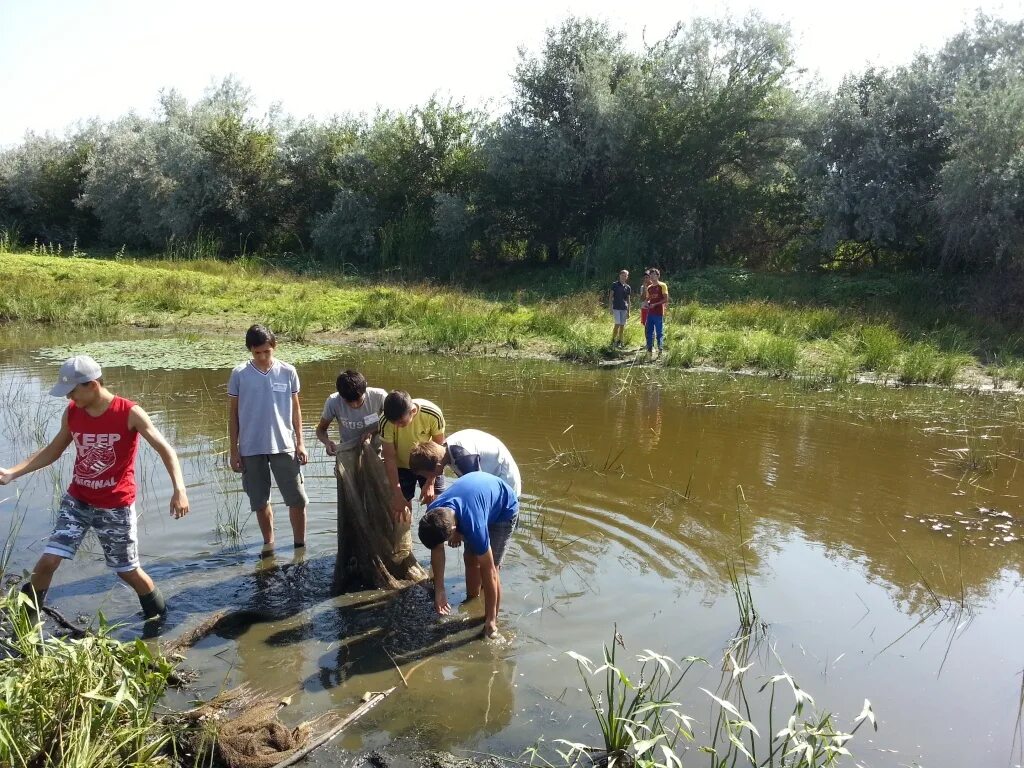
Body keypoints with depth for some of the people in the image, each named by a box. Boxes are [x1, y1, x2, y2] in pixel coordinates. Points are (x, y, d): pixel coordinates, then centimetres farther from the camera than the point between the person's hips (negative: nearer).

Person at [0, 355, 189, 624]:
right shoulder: (72, 413, -2)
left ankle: (158, 614, 29)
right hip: (77, 500, 4)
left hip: (115, 506, -4)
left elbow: (165, 450, -20)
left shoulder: (130, 413, -18)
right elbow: (52, 451, 13)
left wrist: (178, 489, -34)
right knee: (47, 561, -5)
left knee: (128, 571, 6)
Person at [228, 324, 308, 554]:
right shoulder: (239, 374, -3)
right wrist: (234, 450, 1)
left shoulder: (288, 372, -2)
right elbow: (233, 414, 3)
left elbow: (295, 409, 6)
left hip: (284, 446, 0)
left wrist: (300, 443, 2)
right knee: (260, 501, 11)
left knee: (297, 499, 1)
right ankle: (268, 543, 27)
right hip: (251, 449, 0)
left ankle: (300, 544, 16)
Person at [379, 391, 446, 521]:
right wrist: (397, 494, -22)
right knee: (399, 511, -1)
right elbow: (390, 458, -20)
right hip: (402, 466, 0)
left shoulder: (433, 414, -31)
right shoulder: (386, 422, -29)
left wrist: (430, 483, -20)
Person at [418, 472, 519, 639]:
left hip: (504, 509, -6)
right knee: (470, 558, 10)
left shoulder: (473, 524, -42)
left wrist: (491, 619, -23)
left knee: (491, 566, -11)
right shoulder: (432, 515, -26)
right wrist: (439, 590, -5)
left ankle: (491, 623, 1)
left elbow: (489, 572, -32)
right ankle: (471, 602, 33)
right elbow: (437, 550, -7)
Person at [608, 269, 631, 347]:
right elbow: (610, 296, -1)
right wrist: (610, 308, -9)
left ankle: (619, 341, 13)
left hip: (624, 308, 4)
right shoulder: (615, 285, -1)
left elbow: (628, 299, 14)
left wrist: (628, 311, 11)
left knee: (622, 325, 4)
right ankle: (613, 340, 0)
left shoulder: (628, 287, 10)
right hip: (616, 308, -4)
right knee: (617, 324, -12)